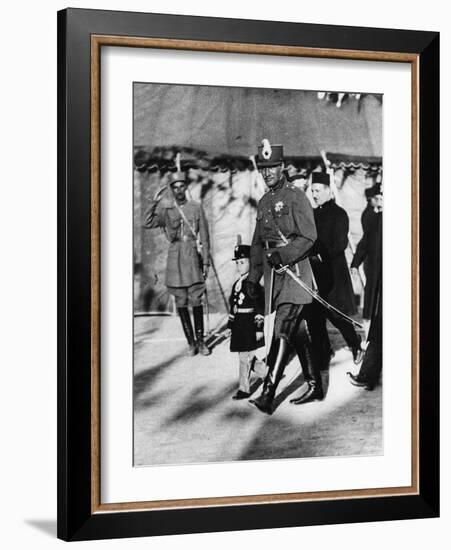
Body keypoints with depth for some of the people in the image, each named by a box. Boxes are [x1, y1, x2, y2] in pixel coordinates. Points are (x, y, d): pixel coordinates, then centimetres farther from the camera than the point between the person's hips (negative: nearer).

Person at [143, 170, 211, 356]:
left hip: (193, 257, -1)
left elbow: (204, 237, 7)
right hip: (175, 256, 1)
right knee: (181, 303, 3)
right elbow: (148, 223, -9)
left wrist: (206, 262, 3)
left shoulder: (196, 208, 7)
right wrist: (154, 202, -16)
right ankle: (190, 342, 11)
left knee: (196, 301, -4)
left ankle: (200, 341, 5)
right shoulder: (165, 210, 7)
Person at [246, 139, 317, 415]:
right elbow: (258, 242, 22)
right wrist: (253, 277, 19)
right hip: (273, 271, 8)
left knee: (283, 331, -15)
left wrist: (283, 255, -20)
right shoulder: (264, 202, 17)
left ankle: (268, 393, -21)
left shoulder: (296, 196, -5)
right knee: (297, 331, 14)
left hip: (294, 268, -7)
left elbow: (309, 237, -12)